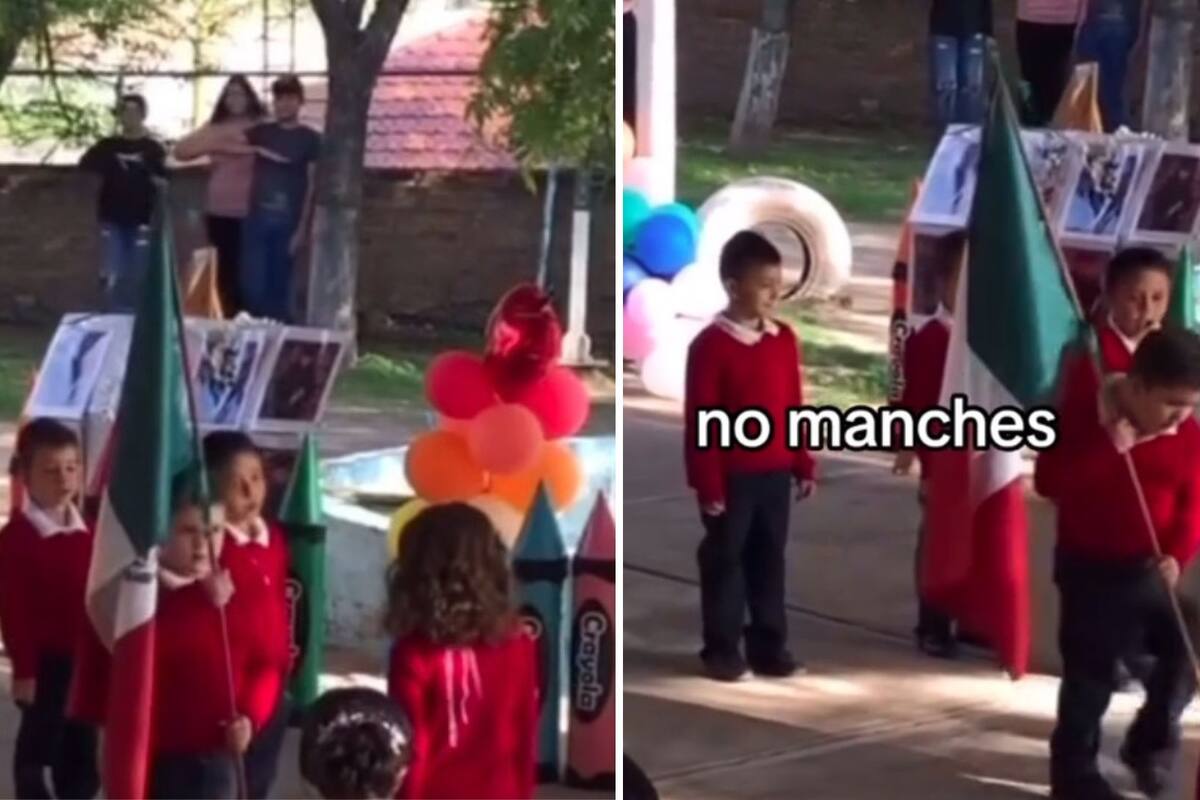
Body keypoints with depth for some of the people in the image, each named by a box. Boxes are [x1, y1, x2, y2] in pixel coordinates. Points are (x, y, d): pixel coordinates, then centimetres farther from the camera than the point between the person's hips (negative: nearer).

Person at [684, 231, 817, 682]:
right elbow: (699, 421, -12)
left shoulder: (784, 340, 5)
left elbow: (794, 408, 11)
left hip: (775, 474, 5)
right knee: (724, 561, 4)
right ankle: (722, 650, 12)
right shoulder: (711, 344, -12)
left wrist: (803, 464, 10)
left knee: (770, 560, 11)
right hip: (731, 477, -5)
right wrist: (706, 482, -13)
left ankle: (769, 646, 19)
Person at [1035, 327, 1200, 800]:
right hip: (1090, 566, -4)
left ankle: (1151, 740, 23)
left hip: (1147, 569, 4)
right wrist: (1107, 450, -26)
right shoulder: (1084, 409, -12)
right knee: (1090, 671, -1)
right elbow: (1048, 481, -17)